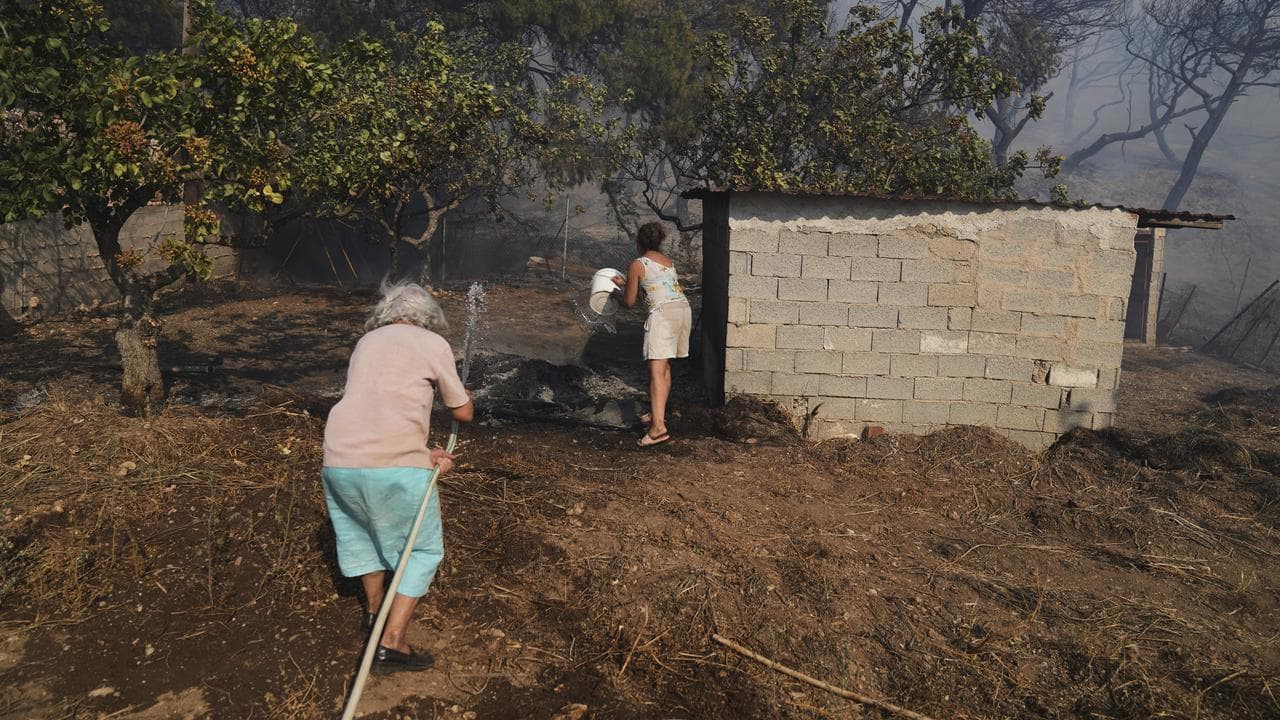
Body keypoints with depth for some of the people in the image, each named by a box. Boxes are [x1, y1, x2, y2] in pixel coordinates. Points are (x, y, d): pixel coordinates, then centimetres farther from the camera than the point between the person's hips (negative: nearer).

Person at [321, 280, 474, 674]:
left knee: (363, 530, 31)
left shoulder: (366, 342, 22)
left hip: (340, 458, 6)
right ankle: (391, 643, 7)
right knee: (422, 549, 12)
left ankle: (374, 609, 46)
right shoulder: (433, 345, 5)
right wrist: (459, 389, 32)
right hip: (393, 464, -6)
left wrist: (423, 454, 14)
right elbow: (463, 413, 10)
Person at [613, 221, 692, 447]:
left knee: (657, 370, -14)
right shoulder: (668, 261, 23)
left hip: (663, 312, -7)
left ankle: (658, 427, -25)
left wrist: (618, 297, 30)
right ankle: (657, 413, 28)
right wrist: (625, 284, 41)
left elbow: (630, 302, 7)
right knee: (665, 366, 19)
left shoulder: (637, 265, 4)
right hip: (684, 309, 8)